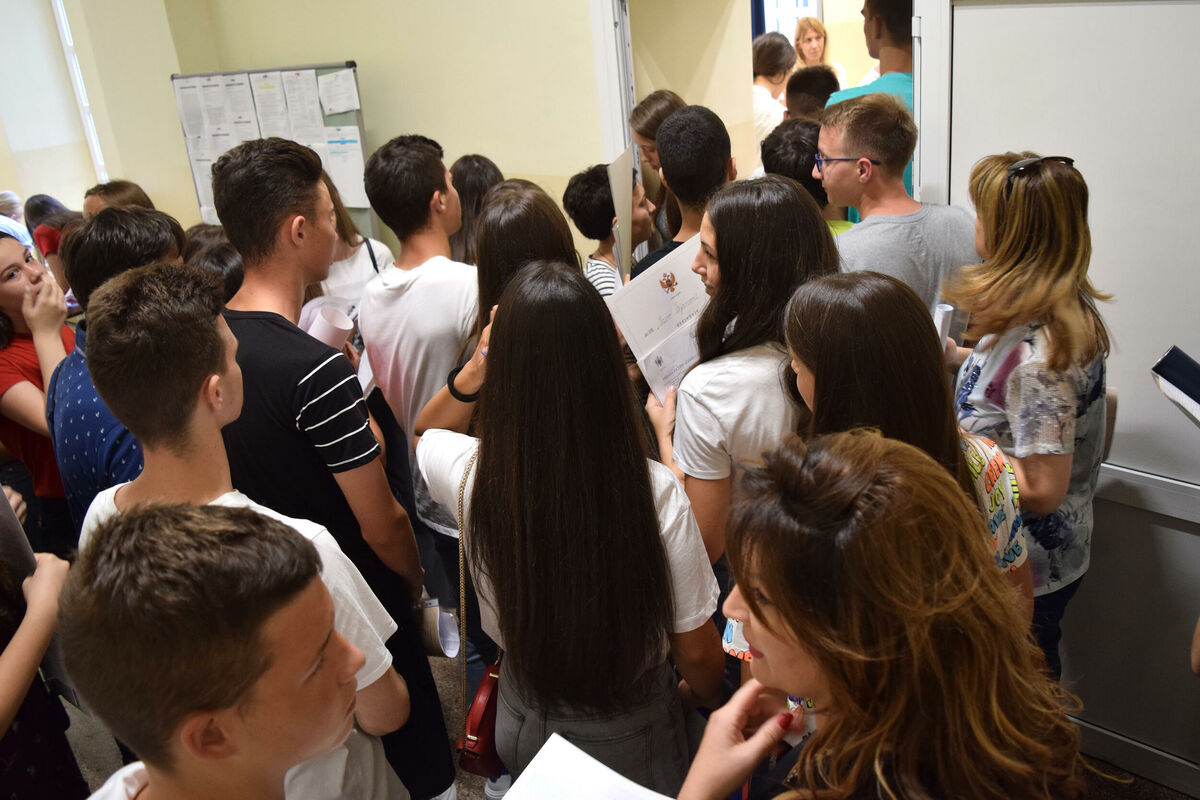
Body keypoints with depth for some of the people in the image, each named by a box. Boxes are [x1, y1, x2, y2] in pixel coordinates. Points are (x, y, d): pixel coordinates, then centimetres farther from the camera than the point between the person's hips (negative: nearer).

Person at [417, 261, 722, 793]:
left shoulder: (470, 474, -25)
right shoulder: (656, 492, -31)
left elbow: (420, 433, 4)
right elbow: (696, 651, -16)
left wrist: (474, 370, -6)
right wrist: (704, 694, 5)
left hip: (522, 724, 2)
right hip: (629, 738, -1)